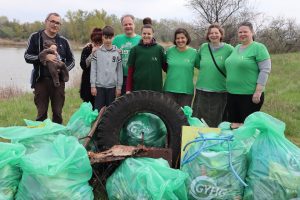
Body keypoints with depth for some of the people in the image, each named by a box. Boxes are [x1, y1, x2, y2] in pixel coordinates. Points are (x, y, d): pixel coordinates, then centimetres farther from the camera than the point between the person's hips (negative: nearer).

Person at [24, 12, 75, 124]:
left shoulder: (63, 41, 9)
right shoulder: (35, 37, 4)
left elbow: (71, 60, 14)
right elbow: (27, 56, -2)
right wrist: (44, 57, -18)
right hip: (41, 80, -1)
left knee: (57, 113, 8)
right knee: (41, 113, 6)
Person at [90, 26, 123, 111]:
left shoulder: (117, 53, 2)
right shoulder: (97, 52, 0)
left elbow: (119, 70, 3)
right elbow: (93, 70, 0)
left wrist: (119, 86, 1)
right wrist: (93, 85, -4)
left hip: (112, 86, 1)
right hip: (99, 86, -1)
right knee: (98, 109, 4)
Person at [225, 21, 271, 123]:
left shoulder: (259, 47, -7)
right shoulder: (236, 48, 14)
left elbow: (265, 70, -13)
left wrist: (258, 92, -19)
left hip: (250, 95, -6)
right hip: (232, 94, 7)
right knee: (233, 123, 13)